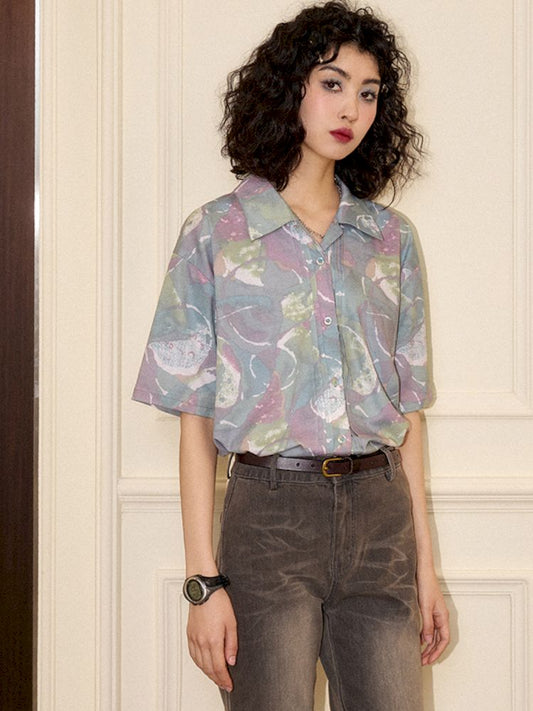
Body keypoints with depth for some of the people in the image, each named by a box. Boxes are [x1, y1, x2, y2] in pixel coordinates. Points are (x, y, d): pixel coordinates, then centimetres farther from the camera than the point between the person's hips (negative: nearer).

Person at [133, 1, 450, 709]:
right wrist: (203, 579, -8)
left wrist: (425, 565, 8)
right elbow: (195, 418, -1)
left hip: (380, 516, 3)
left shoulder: (392, 238, 11)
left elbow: (407, 411, 12)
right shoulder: (215, 234, 1)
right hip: (269, 511, -3)